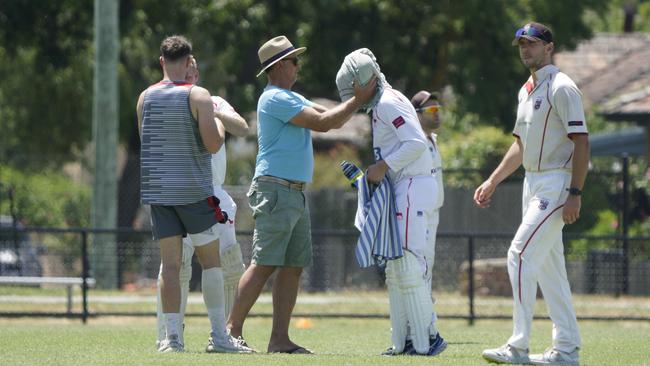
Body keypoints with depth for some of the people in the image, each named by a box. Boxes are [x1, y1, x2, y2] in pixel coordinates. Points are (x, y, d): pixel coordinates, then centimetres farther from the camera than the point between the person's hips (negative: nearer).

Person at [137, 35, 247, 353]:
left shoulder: (145, 97, 6)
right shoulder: (198, 96, -9)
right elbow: (213, 145, -13)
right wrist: (219, 124, 7)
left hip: (158, 190, 4)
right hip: (194, 191, -4)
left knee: (170, 264, 3)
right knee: (210, 260, 5)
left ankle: (172, 336, -3)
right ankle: (219, 334, 4)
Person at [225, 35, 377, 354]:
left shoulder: (292, 99, 22)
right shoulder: (276, 98, -10)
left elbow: (334, 120, 23)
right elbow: (322, 123, -15)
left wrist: (358, 99, 9)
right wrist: (358, 100, -9)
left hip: (296, 195, 10)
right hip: (275, 191, -10)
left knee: (293, 267, 4)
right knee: (264, 265, -12)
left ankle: (279, 339, 2)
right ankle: (232, 329, -10)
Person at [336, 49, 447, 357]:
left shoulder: (389, 103, -11)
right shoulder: (379, 106, 19)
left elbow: (416, 142, -20)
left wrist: (383, 166, -16)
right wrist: (370, 175, 13)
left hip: (413, 186, -11)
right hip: (401, 189, 11)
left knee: (408, 265, -13)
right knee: (395, 269, 10)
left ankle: (428, 338, -12)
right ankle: (405, 342, 12)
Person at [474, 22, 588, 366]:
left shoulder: (562, 87, -12)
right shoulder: (526, 90, 16)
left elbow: (581, 143, -17)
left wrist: (574, 194, -23)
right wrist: (492, 181, 21)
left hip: (556, 182, -10)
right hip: (533, 183, 10)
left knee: (521, 256, -15)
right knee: (548, 266, 9)